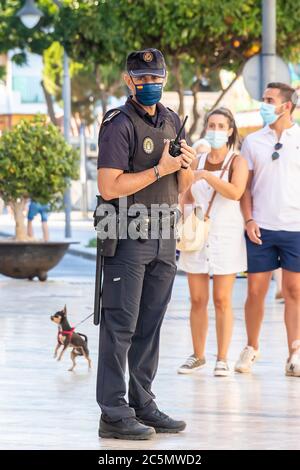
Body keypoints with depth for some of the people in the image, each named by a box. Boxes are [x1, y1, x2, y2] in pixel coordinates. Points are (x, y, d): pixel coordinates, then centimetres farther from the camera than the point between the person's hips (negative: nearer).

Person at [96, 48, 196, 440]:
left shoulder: (172, 122, 14)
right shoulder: (119, 125, -10)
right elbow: (109, 187, -19)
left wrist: (187, 167, -3)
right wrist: (159, 170, -18)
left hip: (164, 237, 7)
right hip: (128, 236, -7)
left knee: (149, 326, 11)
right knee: (120, 325, -6)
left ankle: (143, 404, 17)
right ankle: (114, 413, -5)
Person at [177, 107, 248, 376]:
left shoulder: (237, 162, 0)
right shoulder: (197, 161, 11)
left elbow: (235, 192, -19)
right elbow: (187, 198, 18)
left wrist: (206, 176, -22)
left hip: (226, 236, -3)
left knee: (222, 300, -4)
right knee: (198, 300, 4)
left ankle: (223, 359, 2)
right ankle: (198, 356, 13)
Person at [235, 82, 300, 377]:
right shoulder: (253, 141, 8)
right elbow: (245, 186, 10)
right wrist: (248, 220, -2)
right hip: (261, 229, 1)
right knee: (255, 291, 4)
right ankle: (251, 348, 18)